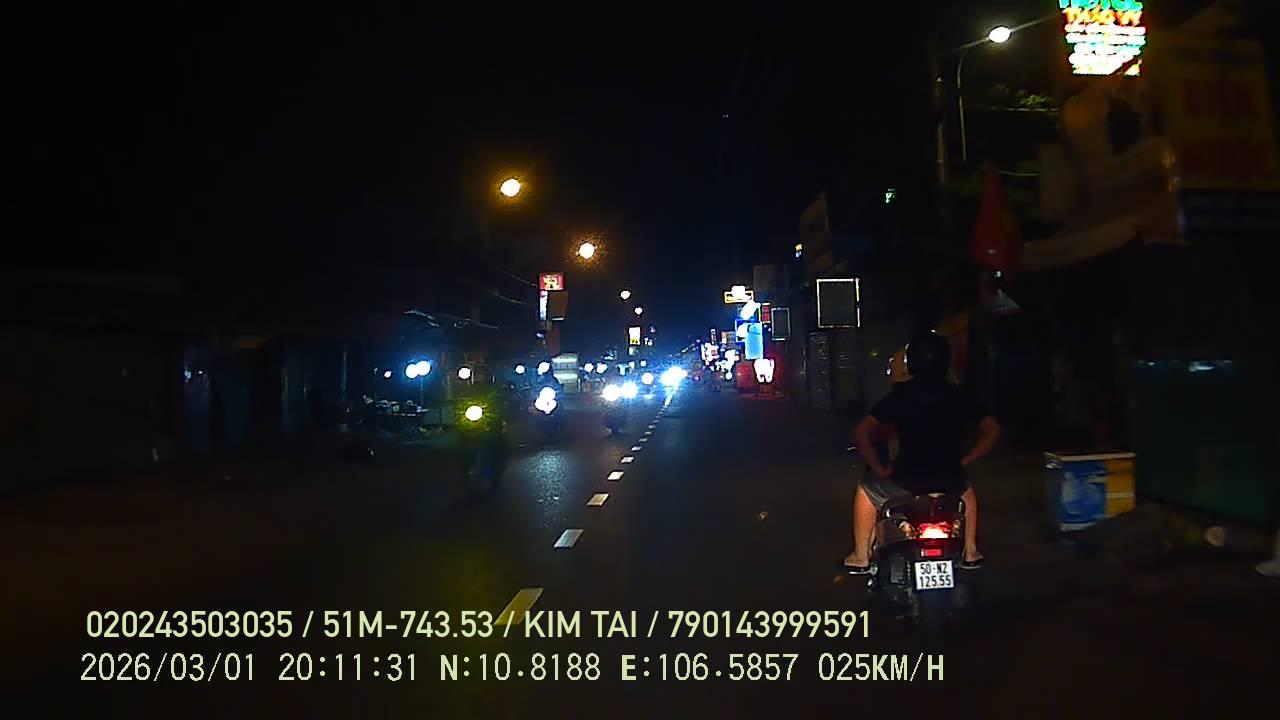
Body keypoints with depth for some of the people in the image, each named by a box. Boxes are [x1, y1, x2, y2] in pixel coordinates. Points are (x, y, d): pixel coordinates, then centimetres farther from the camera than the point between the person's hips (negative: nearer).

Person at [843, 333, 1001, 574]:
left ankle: (860, 557, 26)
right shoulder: (959, 396, 3)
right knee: (966, 490, 39)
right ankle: (970, 552, 38)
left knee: (867, 490, 26)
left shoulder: (899, 395, -4)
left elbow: (862, 432, -11)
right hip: (949, 482, 3)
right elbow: (993, 431, 9)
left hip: (906, 482, -3)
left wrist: (880, 470, -2)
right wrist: (964, 461, 11)